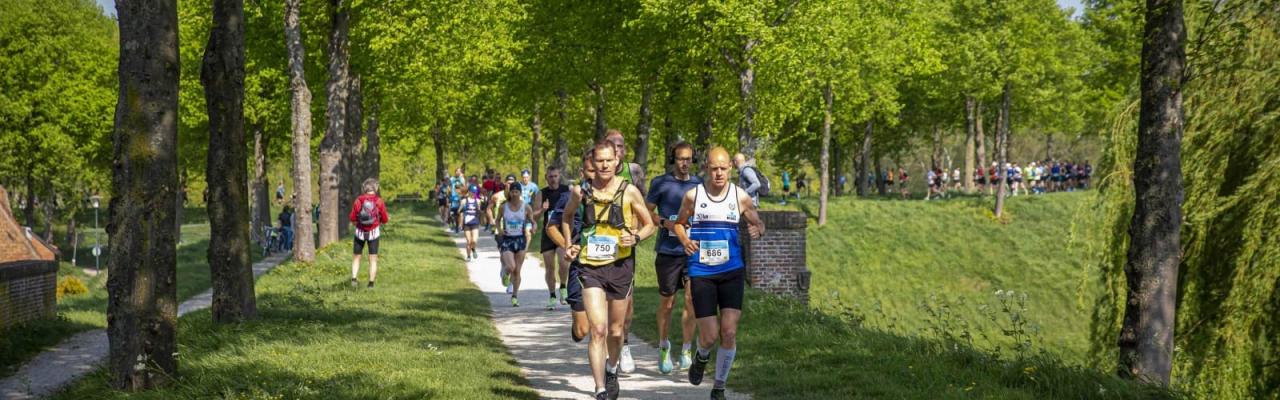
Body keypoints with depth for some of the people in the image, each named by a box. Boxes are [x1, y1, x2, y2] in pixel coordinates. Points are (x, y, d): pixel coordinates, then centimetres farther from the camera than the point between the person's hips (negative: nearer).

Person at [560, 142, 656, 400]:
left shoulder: (629, 192, -3)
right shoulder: (582, 192, 0)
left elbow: (649, 225, 7)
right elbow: (567, 217, 21)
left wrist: (635, 237, -13)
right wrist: (569, 244, 7)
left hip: (620, 265, 1)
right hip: (591, 267, -1)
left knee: (615, 330, 14)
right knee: (598, 330, -14)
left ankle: (612, 369, 45)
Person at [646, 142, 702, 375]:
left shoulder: (698, 185, 11)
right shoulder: (660, 184, 1)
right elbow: (646, 212, 2)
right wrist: (665, 222, -13)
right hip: (668, 251, -2)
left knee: (692, 300, -7)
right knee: (667, 303, 7)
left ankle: (687, 349, 7)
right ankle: (663, 346, 27)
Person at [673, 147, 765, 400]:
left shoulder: (740, 197, 2)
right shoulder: (693, 196, -1)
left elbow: (758, 224, 12)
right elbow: (680, 223, 12)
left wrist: (757, 229, -12)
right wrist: (685, 241, -9)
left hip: (732, 271, 1)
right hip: (701, 273, -1)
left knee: (729, 332, -7)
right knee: (710, 336, -3)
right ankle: (702, 357, 35)